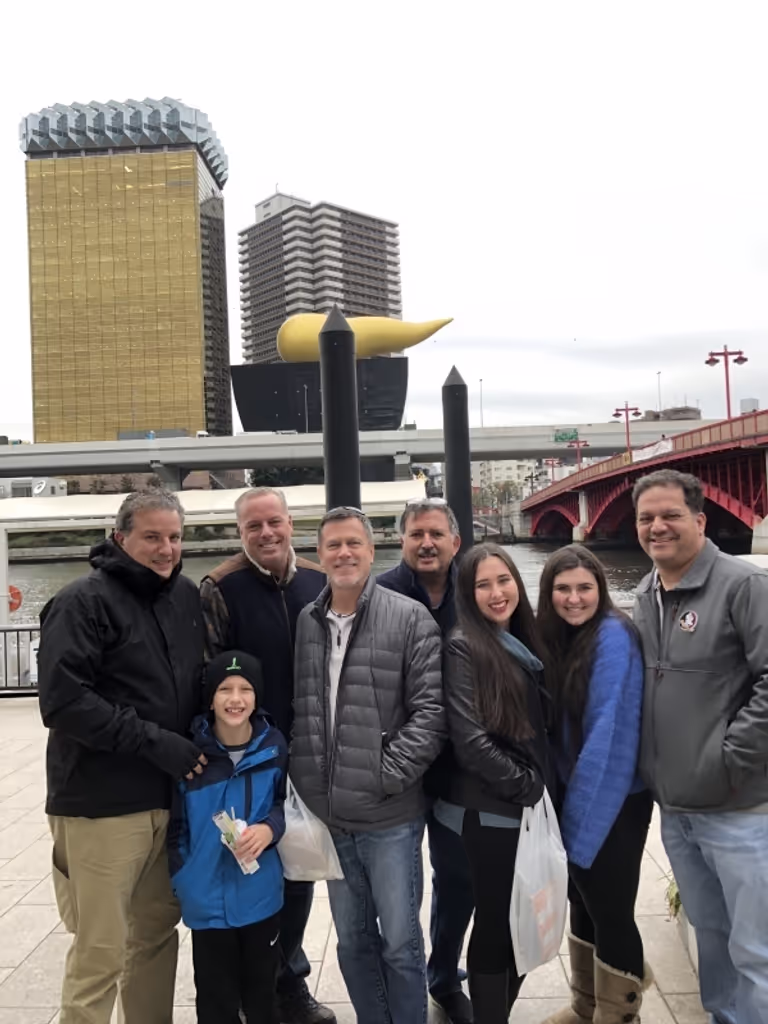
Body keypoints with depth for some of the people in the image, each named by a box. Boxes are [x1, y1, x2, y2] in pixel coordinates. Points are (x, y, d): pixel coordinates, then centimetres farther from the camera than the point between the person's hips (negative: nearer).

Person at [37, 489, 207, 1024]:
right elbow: (63, 701, -19)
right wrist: (157, 742, -20)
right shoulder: (84, 602, -12)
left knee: (157, 932, 19)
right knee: (100, 952, 4)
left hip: (170, 798, 6)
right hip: (103, 805, -6)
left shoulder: (188, 597, 8)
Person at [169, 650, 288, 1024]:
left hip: (262, 896, 1)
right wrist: (181, 879, -6)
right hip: (207, 901, -1)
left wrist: (270, 827, -14)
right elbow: (175, 825, 0)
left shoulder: (274, 747, -9)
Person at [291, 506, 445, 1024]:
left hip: (390, 816, -4)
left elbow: (431, 709, -11)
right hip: (328, 816, 4)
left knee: (400, 942, 10)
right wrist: (303, 783, 4)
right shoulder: (304, 623, 4)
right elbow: (290, 709, 12)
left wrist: (386, 776, -14)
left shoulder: (410, 618, -8)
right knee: (353, 942, 20)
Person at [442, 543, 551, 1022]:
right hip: (491, 812, -7)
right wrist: (526, 787, -13)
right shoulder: (465, 646, -14)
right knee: (495, 925, 6)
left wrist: (540, 789, 4)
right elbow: (470, 740, -19)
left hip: (530, 809, 7)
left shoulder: (524, 642, 7)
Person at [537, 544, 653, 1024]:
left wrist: (584, 817, -20)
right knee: (583, 905, 20)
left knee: (611, 912, 6)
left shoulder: (613, 636, -19)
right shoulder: (558, 637, 4)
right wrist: (566, 801, 3)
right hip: (576, 796, 8)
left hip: (614, 803, -8)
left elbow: (610, 730, -23)